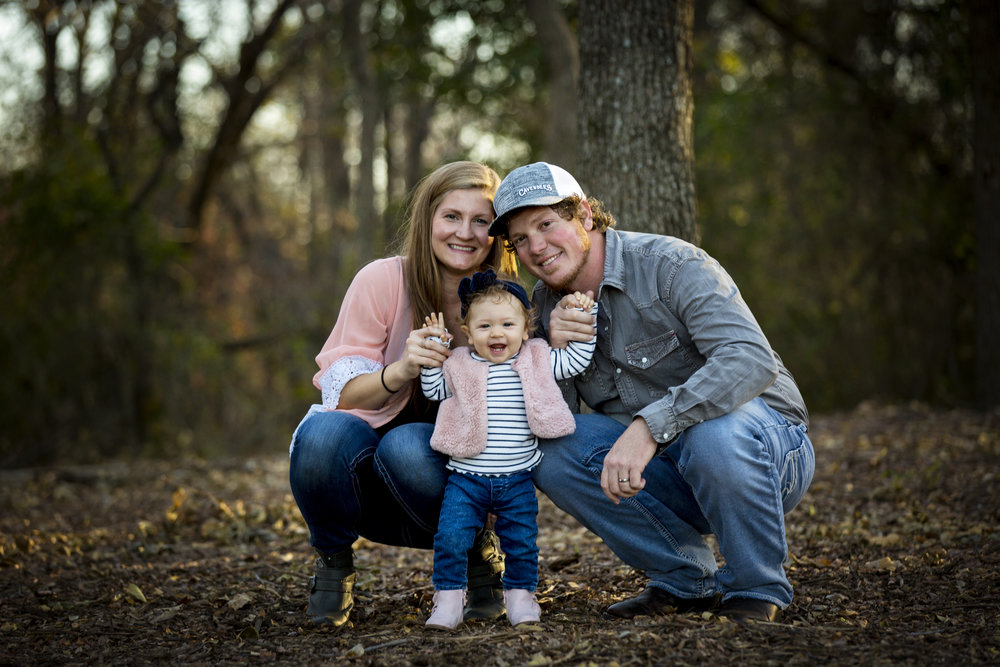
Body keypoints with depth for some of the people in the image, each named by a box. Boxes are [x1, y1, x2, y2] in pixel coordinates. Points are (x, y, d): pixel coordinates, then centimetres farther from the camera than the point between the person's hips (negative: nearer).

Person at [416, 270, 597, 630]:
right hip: (466, 478, -1)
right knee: (450, 537, -10)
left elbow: (575, 360, 12)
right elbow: (433, 390, 14)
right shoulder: (459, 365, 4)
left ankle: (520, 595, 22)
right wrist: (433, 349, 3)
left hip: (517, 481, 1)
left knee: (521, 541, 4)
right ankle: (448, 599, 1)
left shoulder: (536, 360, 4)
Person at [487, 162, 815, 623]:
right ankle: (688, 581, -3)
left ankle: (757, 589, -12)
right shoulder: (547, 305, 3)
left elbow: (752, 360, -33)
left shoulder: (670, 264, -18)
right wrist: (554, 351, -20)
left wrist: (649, 426, -42)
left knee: (714, 433, -39)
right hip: (667, 470, 6)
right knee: (551, 450, -16)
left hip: (769, 446, -6)